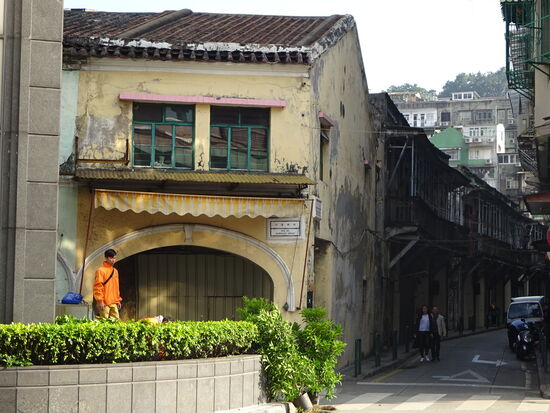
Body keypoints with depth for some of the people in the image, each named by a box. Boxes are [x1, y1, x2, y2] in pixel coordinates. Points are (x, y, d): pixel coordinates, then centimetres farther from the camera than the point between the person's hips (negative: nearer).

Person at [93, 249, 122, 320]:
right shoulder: (101, 270, -6)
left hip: (114, 303, 7)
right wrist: (100, 301, -16)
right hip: (105, 303, -7)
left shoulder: (115, 271, 17)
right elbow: (98, 286, -10)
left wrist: (119, 300, 18)